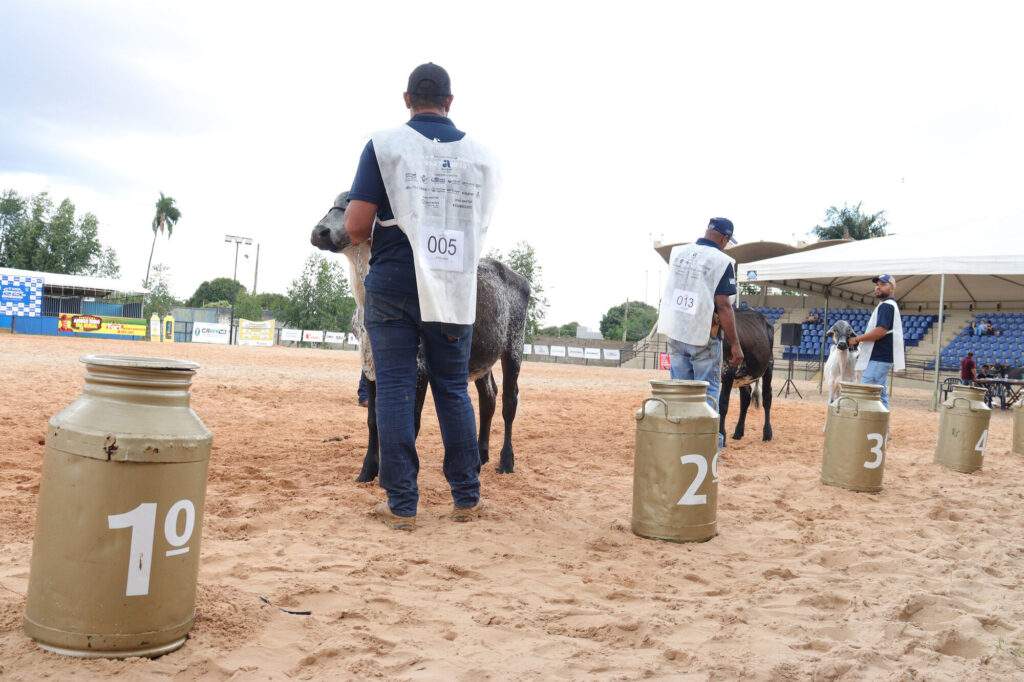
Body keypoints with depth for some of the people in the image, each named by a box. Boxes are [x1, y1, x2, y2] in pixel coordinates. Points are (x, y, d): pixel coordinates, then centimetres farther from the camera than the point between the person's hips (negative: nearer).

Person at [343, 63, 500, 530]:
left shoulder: (384, 145, -3)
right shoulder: (481, 156, 6)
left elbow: (355, 227, -8)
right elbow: (480, 228, 12)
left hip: (393, 286, -2)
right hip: (454, 291, 3)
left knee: (394, 390, 3)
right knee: (453, 390, 12)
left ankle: (401, 504, 5)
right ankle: (466, 498, 18)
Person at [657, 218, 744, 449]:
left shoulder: (677, 252, 3)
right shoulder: (721, 261, -12)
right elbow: (723, 306, -17)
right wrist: (735, 344, -12)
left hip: (675, 332, 5)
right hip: (703, 336, -5)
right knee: (708, 388, 9)